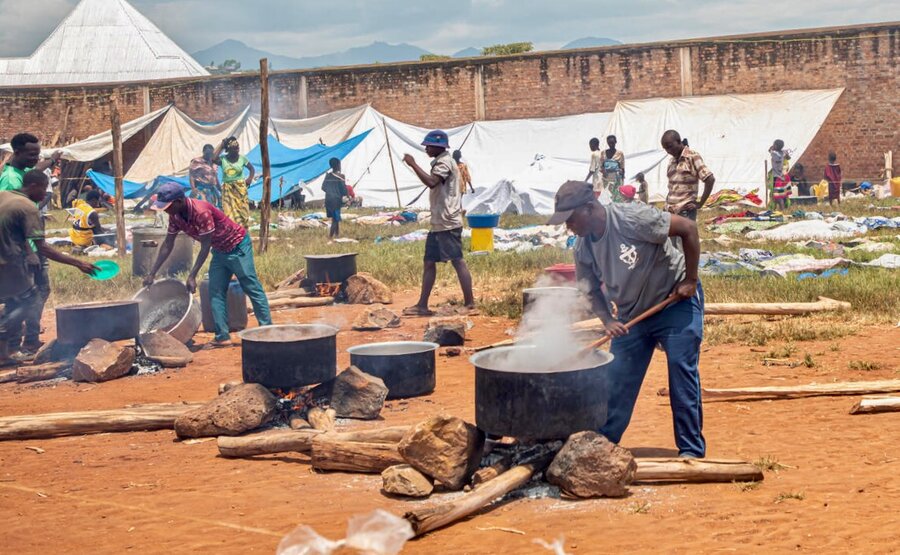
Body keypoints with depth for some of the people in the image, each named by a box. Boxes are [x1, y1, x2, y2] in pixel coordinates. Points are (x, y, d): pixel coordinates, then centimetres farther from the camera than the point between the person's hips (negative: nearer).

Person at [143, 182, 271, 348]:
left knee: (252, 288, -4)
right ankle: (222, 336, 5)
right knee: (216, 293, 3)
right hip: (220, 250, 9)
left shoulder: (201, 212, -33)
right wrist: (152, 274, -2)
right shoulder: (175, 216, -7)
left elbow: (205, 247, -30)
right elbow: (167, 245, 1)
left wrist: (192, 276, -30)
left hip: (237, 246, -9)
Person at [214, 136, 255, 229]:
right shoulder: (223, 159, -4)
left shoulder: (242, 158, -1)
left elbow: (252, 168, 13)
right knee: (229, 211, -6)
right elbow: (214, 159, -25)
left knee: (242, 210, 3)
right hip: (227, 189, -1)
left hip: (240, 188, 1)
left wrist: (250, 178, -5)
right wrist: (221, 147, -15)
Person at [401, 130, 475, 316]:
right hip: (438, 223, 11)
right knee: (429, 262, 10)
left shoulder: (444, 162, -12)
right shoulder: (441, 162, 19)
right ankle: (422, 305, 13)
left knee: (458, 262, -9)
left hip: (447, 223, -11)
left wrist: (413, 164, -23)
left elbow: (431, 182, -30)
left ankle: (470, 304, -7)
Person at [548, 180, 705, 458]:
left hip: (676, 302, -6)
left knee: (683, 375, -6)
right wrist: (608, 320, -14)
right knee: (616, 381, 5)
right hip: (632, 313, 6)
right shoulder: (583, 248, -7)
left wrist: (690, 280, -19)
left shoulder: (633, 218, -26)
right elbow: (592, 290, 4)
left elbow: (688, 228, -21)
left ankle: (692, 451, 3)